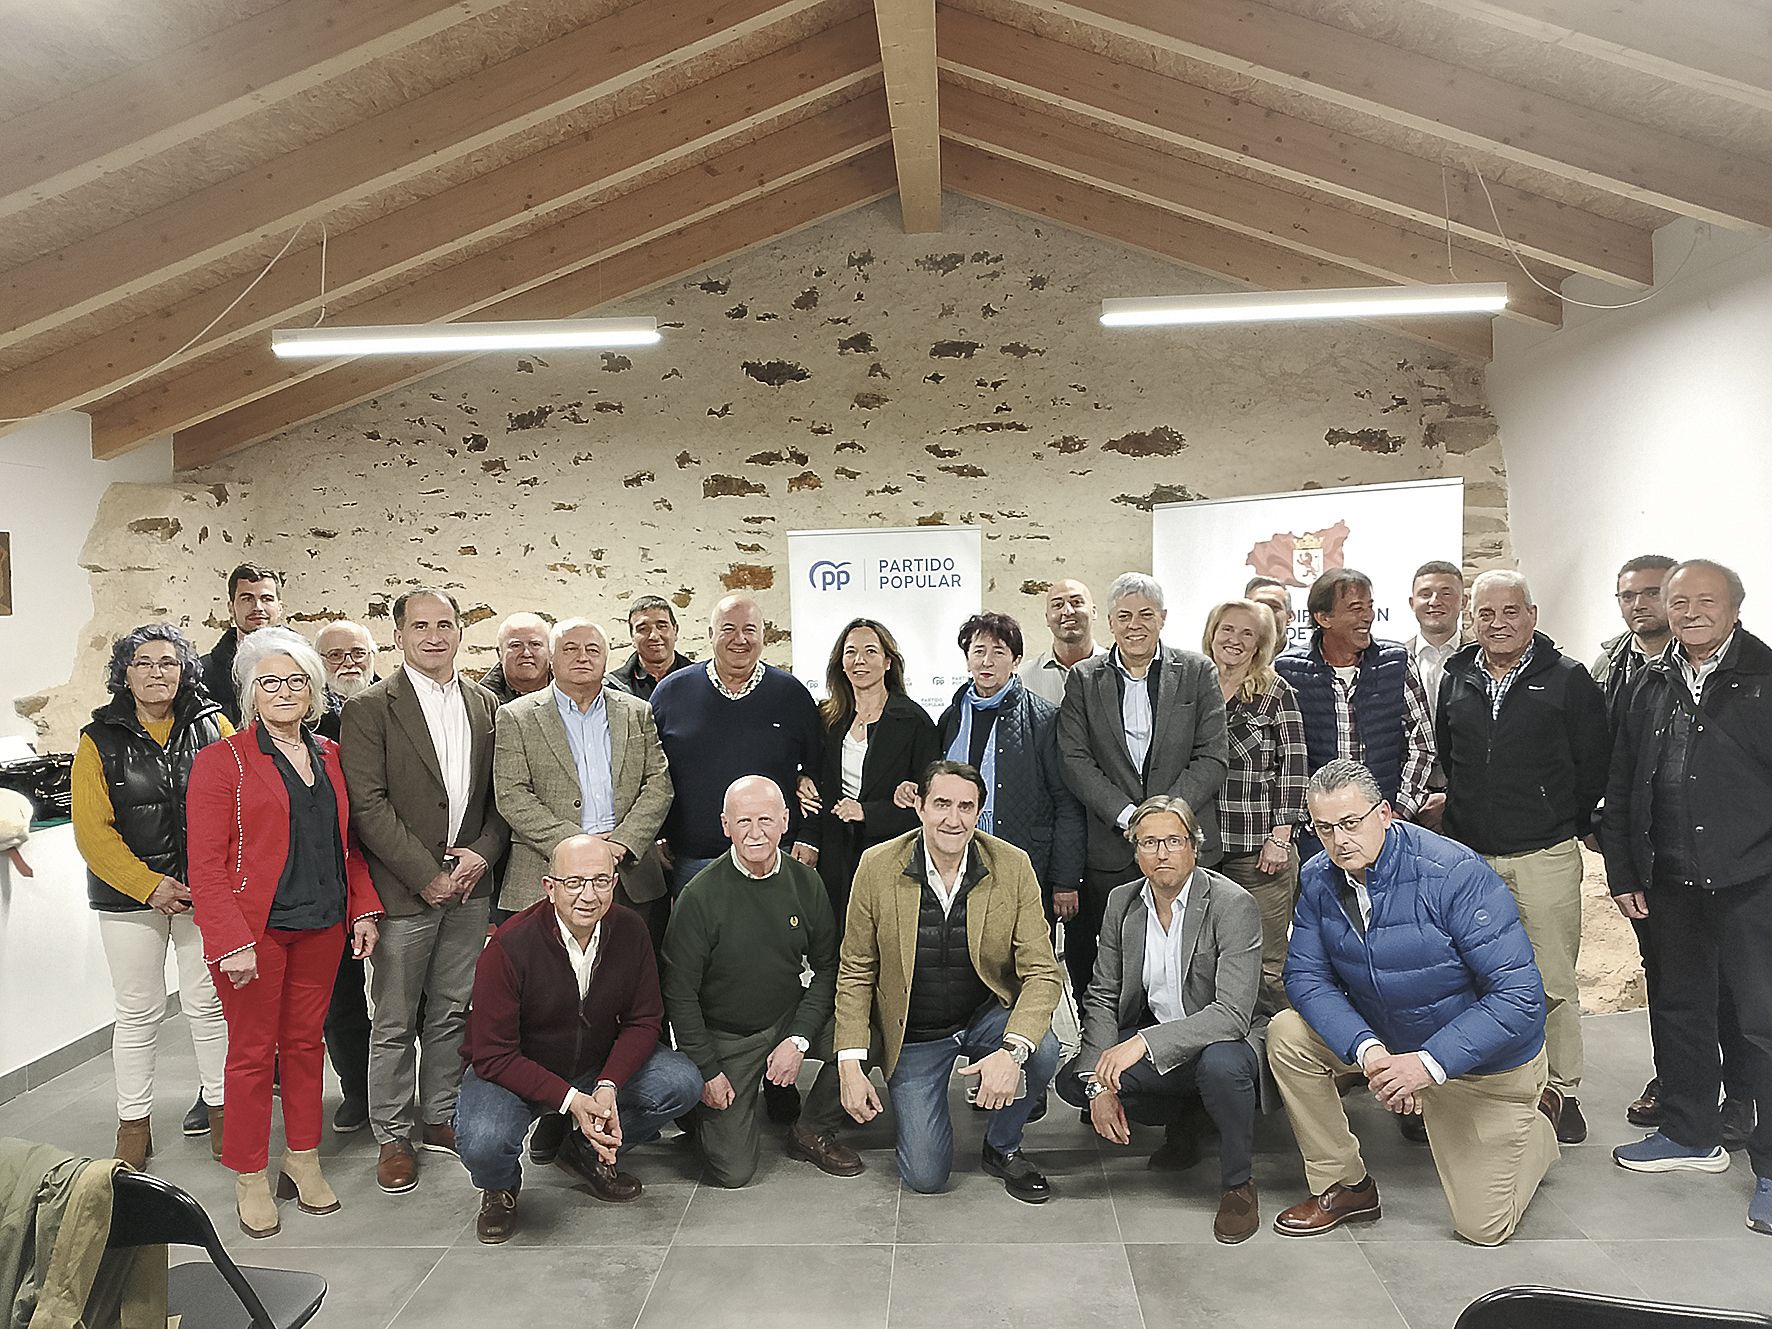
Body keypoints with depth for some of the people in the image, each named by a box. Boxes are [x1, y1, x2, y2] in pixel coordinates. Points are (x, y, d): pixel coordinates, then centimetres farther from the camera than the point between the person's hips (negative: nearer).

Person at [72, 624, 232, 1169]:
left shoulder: (212, 726, 1)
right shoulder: (99, 741, 1)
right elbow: (92, 831, -4)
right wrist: (150, 886, -13)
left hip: (204, 891, 0)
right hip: (130, 894, 0)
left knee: (208, 1003, 6)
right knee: (138, 1011, 8)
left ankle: (218, 1104, 22)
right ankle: (133, 1121, 22)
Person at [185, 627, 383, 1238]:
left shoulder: (330, 757, 10)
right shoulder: (223, 760, -6)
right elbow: (206, 863, -11)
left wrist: (363, 909, 6)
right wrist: (232, 941, -18)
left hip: (322, 927, 5)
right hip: (255, 930, -4)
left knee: (305, 1042, 13)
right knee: (253, 1050, 5)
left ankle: (303, 1160, 27)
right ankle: (250, 1178, 20)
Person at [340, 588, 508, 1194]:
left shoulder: (487, 706, 9)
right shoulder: (370, 708, -6)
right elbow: (368, 804, -12)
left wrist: (482, 853, -5)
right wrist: (426, 875, -14)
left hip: (468, 887, 4)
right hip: (404, 890, -4)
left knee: (452, 1012, 14)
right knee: (394, 1022, 5)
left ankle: (440, 1117, 29)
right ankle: (393, 1136, 20)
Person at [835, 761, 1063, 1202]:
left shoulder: (1012, 866, -14)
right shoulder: (877, 867, -14)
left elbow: (1042, 972, -15)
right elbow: (855, 972, -5)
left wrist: (1013, 1050, -33)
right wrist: (850, 1064, -14)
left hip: (988, 1013, 1)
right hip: (914, 1034, 0)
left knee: (1042, 1053, -31)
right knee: (925, 1176, -7)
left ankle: (1002, 1148, 0)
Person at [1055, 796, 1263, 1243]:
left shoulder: (1234, 905, -19)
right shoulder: (1122, 902, -2)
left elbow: (1233, 1013, -27)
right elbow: (1102, 997, 0)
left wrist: (1143, 1042, -36)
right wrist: (1099, 1082, -14)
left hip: (1217, 1043, -5)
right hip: (1148, 1043, 6)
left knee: (1220, 1063, -38)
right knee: (1072, 1080, -13)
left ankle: (1238, 1186, -10)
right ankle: (1178, 1122, 13)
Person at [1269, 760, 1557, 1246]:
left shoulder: (1455, 874, -31)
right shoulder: (1318, 879, -13)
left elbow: (1519, 995, -30)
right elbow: (1305, 976, -12)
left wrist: (1429, 1063, -35)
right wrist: (1366, 1050, -30)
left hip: (1486, 1057, -4)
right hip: (1386, 1038, 5)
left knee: (1484, 1228, 1)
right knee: (1288, 1033, -18)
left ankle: (1537, 1118, 33)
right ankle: (1344, 1186, 0)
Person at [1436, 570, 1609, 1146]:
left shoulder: (1567, 679, -2)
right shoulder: (1456, 681, 9)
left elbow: (1595, 761, 1)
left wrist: (1574, 823, 6)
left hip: (1545, 855, -3)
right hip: (1470, 855, 3)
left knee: (1554, 983, 2)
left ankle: (1563, 1093, 17)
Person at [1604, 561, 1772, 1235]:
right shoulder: (1650, 687, 11)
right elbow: (1620, 790, 13)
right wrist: (1622, 874, 10)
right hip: (1671, 884, 5)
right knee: (1679, 1008, 15)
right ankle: (1691, 1133, 31)